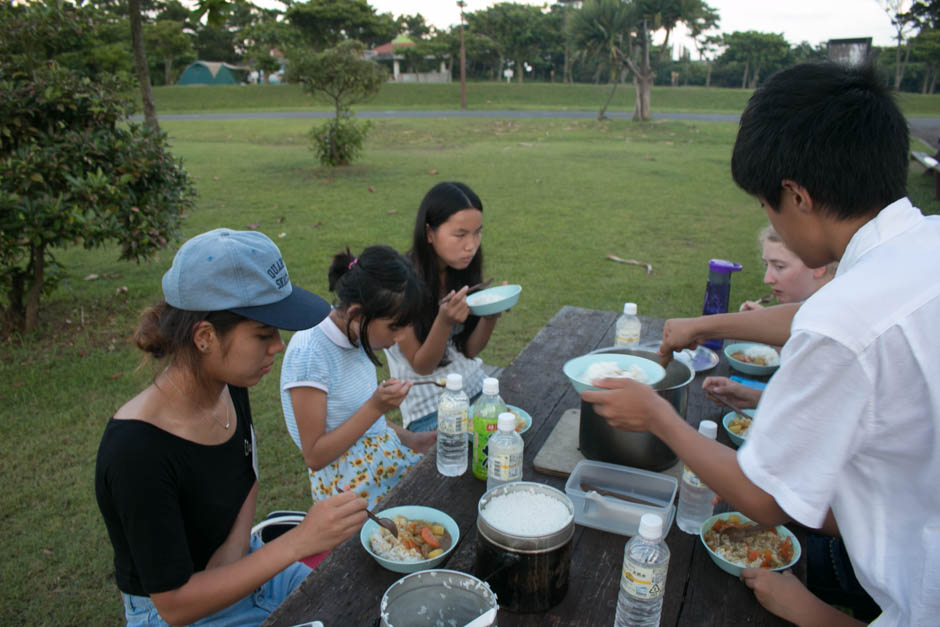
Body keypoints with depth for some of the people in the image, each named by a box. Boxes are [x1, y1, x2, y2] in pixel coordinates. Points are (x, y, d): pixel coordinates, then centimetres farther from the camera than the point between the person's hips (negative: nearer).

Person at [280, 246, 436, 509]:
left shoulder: (356, 338, 2)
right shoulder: (308, 353, -20)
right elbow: (314, 456, -16)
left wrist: (409, 439, 4)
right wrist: (376, 407, -24)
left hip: (387, 457, 8)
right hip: (348, 483, -8)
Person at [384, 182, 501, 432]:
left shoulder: (463, 270, -4)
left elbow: (470, 350, 0)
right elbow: (421, 366, -15)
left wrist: (490, 316, -19)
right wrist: (445, 322, -33)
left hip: (475, 388, 6)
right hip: (429, 406, -5)